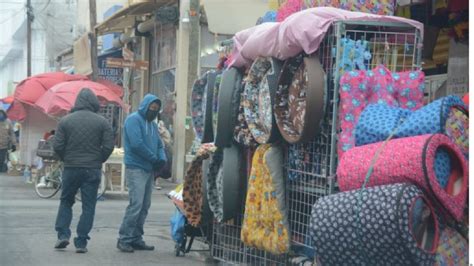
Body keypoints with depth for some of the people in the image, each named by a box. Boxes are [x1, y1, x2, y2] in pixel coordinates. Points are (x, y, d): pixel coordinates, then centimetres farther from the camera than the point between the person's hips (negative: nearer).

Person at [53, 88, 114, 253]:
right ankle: (81, 242, 2)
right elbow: (109, 146, -6)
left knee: (66, 201, 18)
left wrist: (66, 159, 12)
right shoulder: (102, 122, -3)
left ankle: (63, 234, 7)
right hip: (93, 169, -1)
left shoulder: (66, 120, -1)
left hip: (71, 167, 1)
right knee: (88, 206, 5)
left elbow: (57, 145, -4)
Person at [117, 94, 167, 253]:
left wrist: (162, 159, -1)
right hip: (136, 168, -9)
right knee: (136, 204, -15)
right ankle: (124, 239, -10)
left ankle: (136, 238, 13)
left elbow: (159, 145, 20)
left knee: (144, 206, 8)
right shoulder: (134, 119, -7)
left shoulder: (152, 124, 19)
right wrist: (154, 158, -11)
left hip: (149, 169, 9)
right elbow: (136, 144, -17)